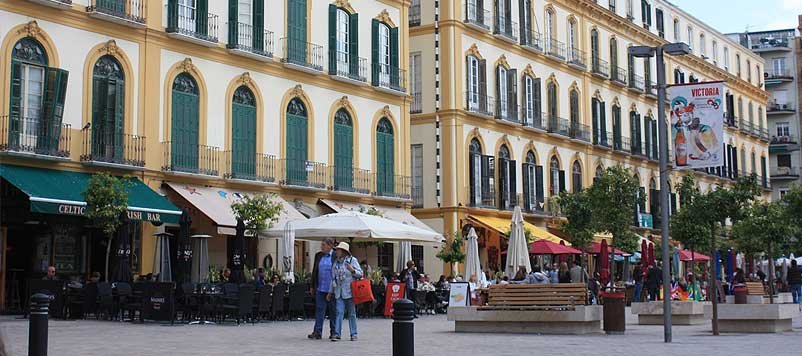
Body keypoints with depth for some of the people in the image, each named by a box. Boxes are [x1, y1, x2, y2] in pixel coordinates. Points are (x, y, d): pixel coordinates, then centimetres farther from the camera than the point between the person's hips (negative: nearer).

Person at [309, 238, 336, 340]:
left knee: (333, 310, 5)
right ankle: (317, 332, -1)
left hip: (332, 288, -4)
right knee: (319, 309, 0)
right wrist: (312, 286, 14)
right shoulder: (318, 255, 10)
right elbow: (314, 271, 15)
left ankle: (333, 332, 15)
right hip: (320, 288, 4)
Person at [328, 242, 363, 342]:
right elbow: (333, 278, 19)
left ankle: (353, 334, 11)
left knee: (352, 314, 4)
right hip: (339, 292, 3)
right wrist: (330, 292, 18)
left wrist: (353, 270, -20)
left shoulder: (352, 260, 0)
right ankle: (337, 334, -6)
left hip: (350, 291, -3)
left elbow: (360, 273, 0)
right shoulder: (335, 263, 13)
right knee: (339, 313, -5)